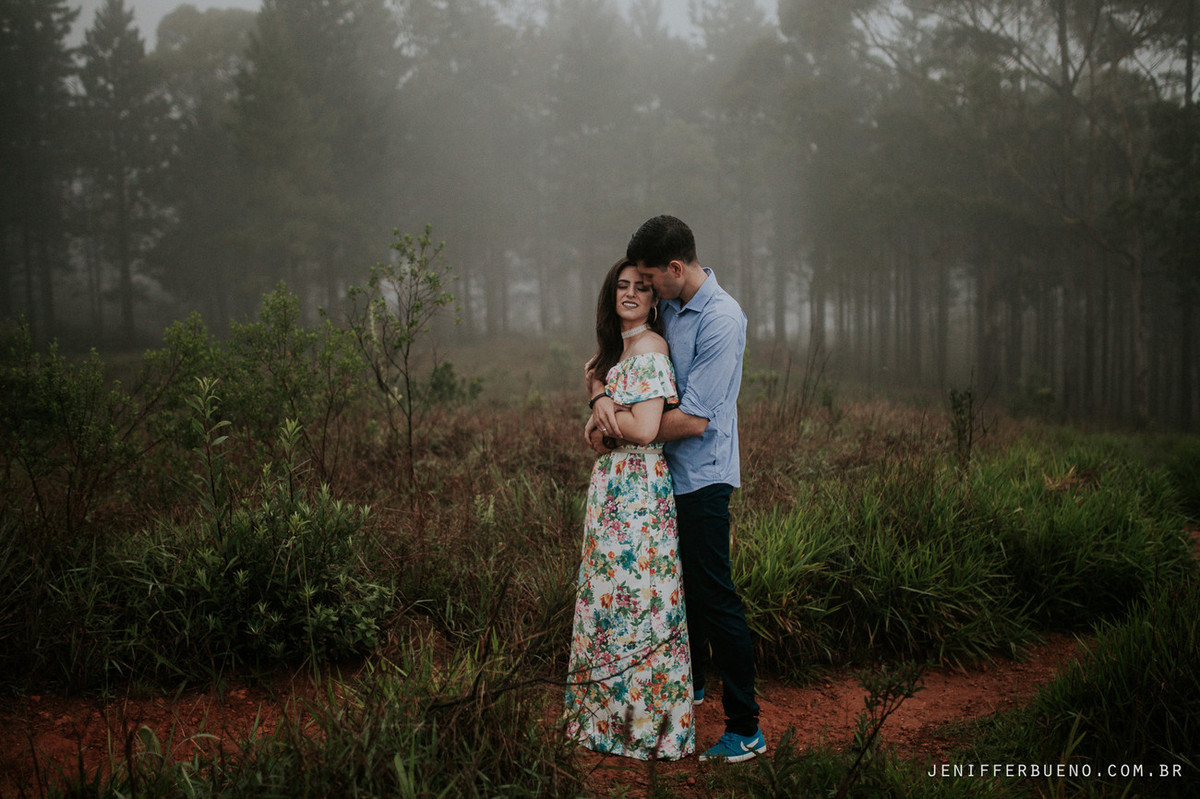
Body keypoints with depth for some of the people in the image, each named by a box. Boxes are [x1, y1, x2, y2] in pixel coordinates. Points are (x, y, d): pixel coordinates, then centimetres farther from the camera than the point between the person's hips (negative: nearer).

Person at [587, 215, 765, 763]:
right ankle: (691, 683, 41)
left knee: (714, 597, -5)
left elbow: (693, 419, -23)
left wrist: (623, 430, -12)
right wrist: (605, 399, -8)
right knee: (682, 587, 21)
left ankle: (745, 729, 3)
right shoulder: (668, 307, 6)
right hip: (672, 473, 8)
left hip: (702, 476, -8)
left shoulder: (721, 320, -20)